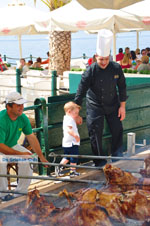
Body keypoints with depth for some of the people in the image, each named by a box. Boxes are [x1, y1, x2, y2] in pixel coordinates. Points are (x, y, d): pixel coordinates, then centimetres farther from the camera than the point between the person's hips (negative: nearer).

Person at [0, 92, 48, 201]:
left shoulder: (23, 118, -8)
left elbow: (31, 137, -2)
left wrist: (41, 157, -7)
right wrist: (20, 154, -29)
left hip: (13, 146, 6)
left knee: (29, 159, -17)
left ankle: (21, 192, -3)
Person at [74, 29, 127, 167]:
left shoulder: (116, 68, -12)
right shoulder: (91, 71, -20)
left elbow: (122, 87, 0)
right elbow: (81, 92, -17)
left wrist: (122, 106, 1)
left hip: (112, 105, 3)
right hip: (95, 106, -3)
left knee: (117, 130, 8)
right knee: (95, 133, -3)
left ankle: (117, 155, 28)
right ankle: (100, 162, 11)